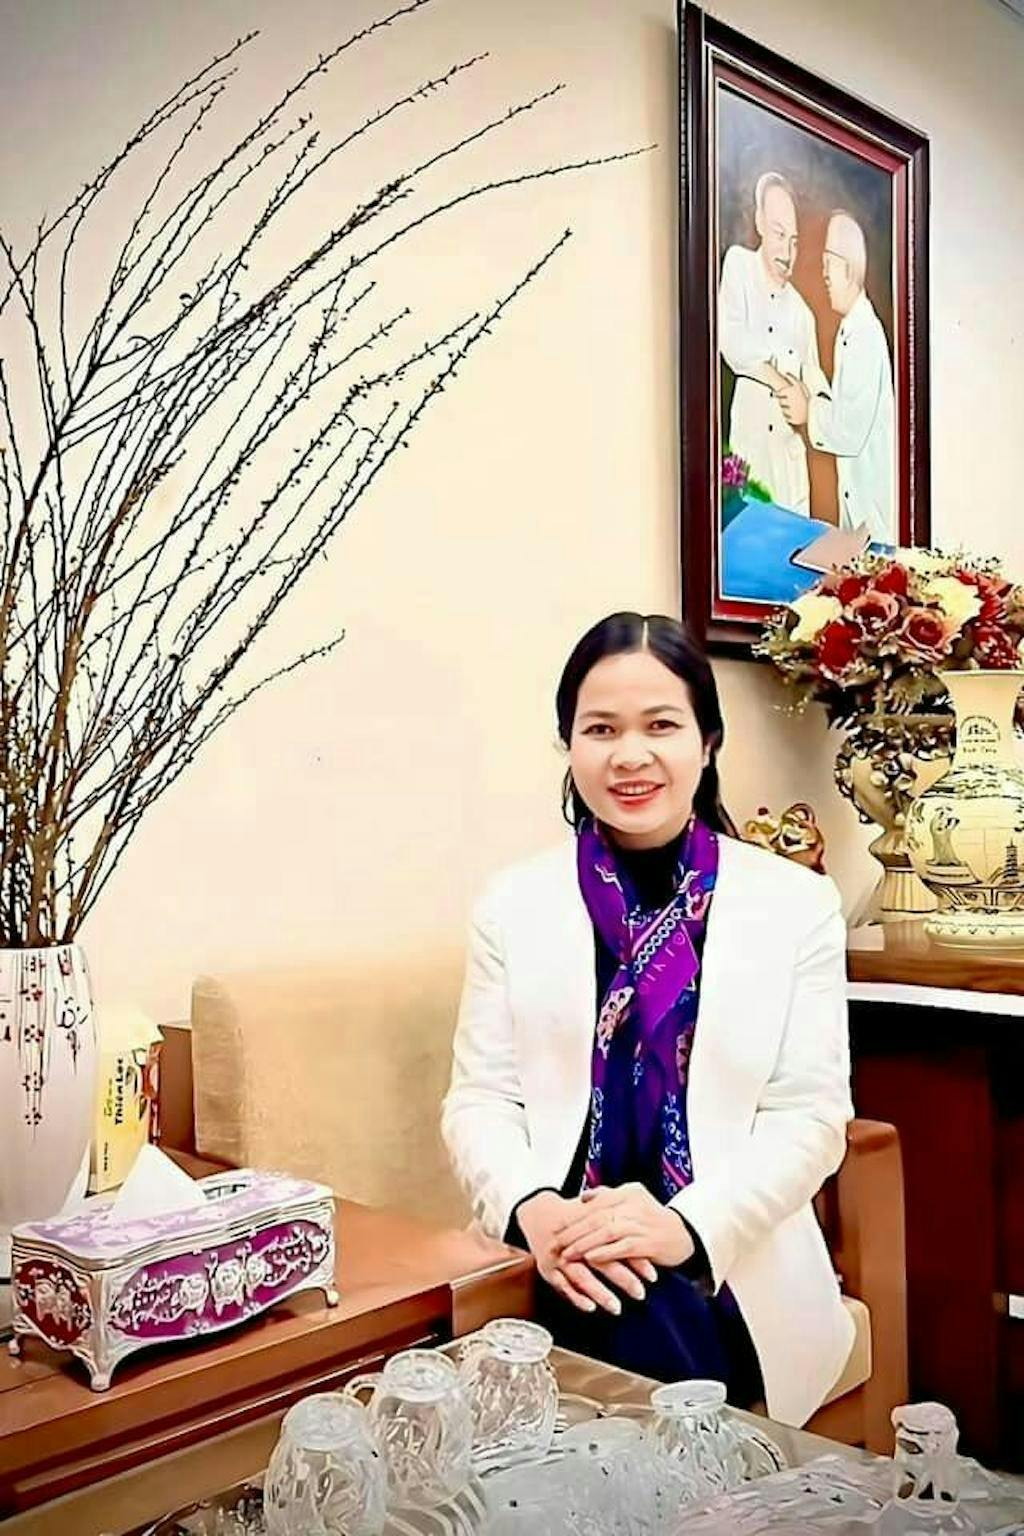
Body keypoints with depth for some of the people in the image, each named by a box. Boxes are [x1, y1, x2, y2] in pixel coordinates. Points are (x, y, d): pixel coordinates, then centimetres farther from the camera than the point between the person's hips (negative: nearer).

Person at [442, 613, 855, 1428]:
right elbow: (480, 1098, 4)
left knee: (655, 1296, -31)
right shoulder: (514, 904, 7)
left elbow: (812, 1115, -1)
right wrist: (532, 1207, -17)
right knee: (635, 1309, -31)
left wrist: (688, 1227, -18)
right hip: (564, 1274, 1)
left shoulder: (798, 903, 3)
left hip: (734, 1278, 0)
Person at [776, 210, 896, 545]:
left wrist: (810, 411, -14)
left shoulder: (867, 336, -21)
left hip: (874, 489, -9)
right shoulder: (847, 330, 9)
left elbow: (853, 429, -25)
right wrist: (812, 397, 0)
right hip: (851, 489, 9)